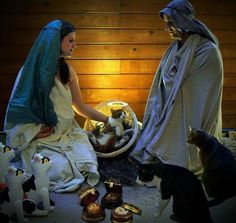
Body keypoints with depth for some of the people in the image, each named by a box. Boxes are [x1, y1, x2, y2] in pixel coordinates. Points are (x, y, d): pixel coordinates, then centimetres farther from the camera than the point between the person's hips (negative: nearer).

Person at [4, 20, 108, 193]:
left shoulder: (68, 71, 6)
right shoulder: (30, 71, -9)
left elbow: (80, 107, 13)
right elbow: (17, 108, -3)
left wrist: (107, 120, 11)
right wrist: (33, 132, -16)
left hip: (68, 132, 4)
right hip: (41, 138, -4)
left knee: (89, 163, -20)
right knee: (62, 170, -24)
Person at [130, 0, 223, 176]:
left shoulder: (208, 51, -15)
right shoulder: (175, 48, 7)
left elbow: (205, 99, -14)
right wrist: (158, 114, 8)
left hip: (191, 120, -6)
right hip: (169, 115, 7)